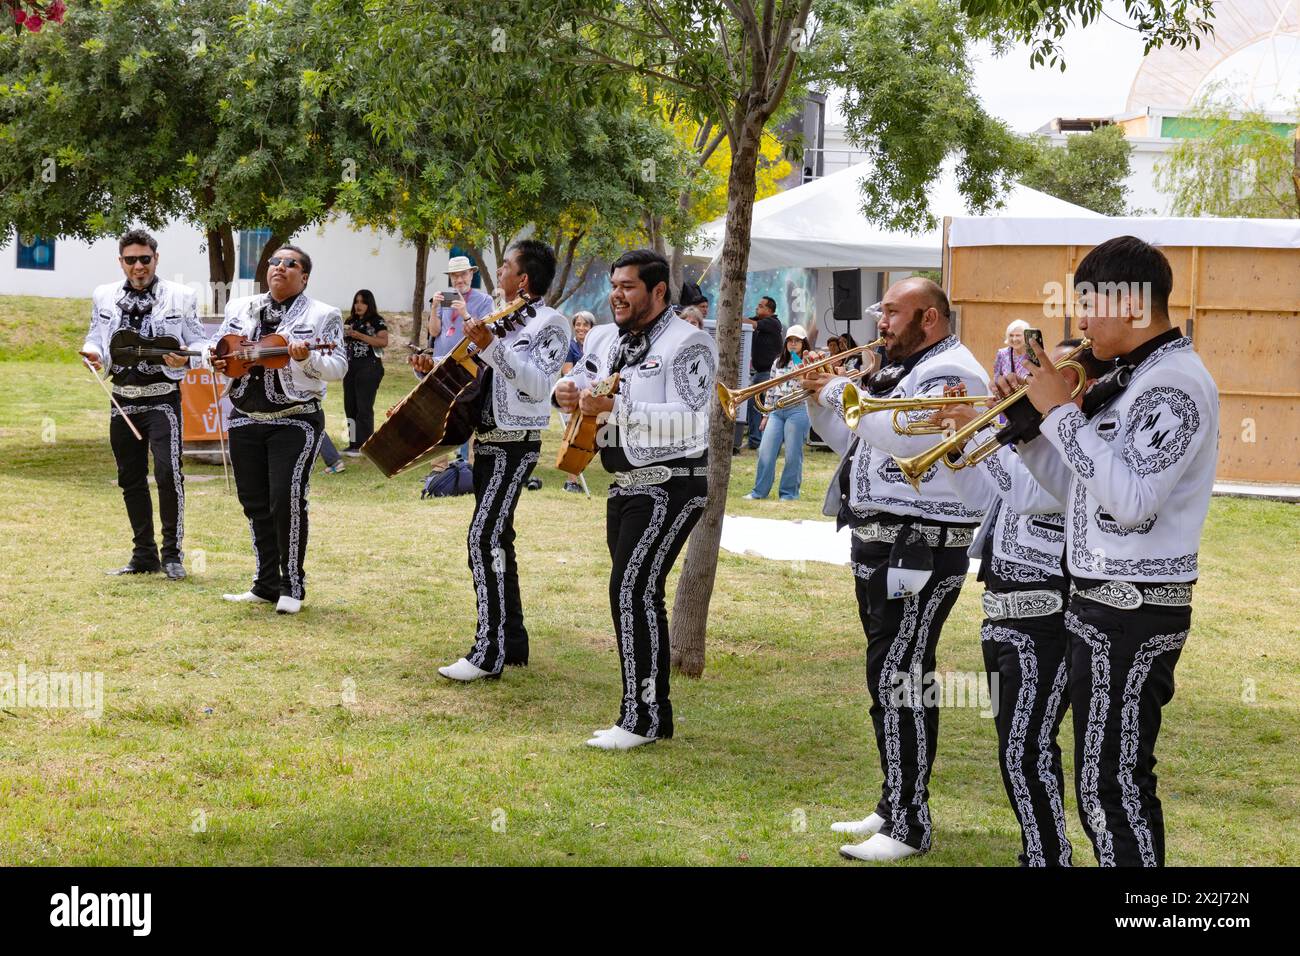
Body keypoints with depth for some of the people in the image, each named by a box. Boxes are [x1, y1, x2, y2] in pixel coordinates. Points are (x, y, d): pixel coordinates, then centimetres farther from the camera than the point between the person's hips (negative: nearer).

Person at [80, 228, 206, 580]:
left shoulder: (180, 297, 0)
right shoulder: (104, 297, 9)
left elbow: (200, 343, 0)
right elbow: (95, 338, 14)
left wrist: (186, 359, -21)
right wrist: (92, 353, -9)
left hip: (162, 397, -4)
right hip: (123, 399, 4)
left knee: (168, 473, -17)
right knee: (130, 480, 10)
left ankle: (172, 553, -3)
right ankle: (144, 555, 22)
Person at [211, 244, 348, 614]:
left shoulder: (323, 316, -1)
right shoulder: (239, 308, 13)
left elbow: (338, 369, -7)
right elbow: (219, 348, 21)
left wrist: (307, 358, -25)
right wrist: (217, 362, -2)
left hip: (295, 420, -5)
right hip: (245, 418, 5)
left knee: (287, 499, -14)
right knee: (254, 503, 7)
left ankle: (292, 585, -2)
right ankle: (266, 584, 18)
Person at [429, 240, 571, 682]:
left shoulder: (549, 323, -10)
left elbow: (539, 383, -24)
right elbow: (475, 373, 26)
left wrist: (491, 346, -29)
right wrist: (438, 366, 9)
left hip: (513, 446, -10)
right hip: (487, 442, 10)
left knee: (484, 538, -17)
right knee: (497, 540, 12)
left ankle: (489, 653, -17)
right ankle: (512, 642, 20)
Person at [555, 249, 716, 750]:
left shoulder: (688, 345, -14)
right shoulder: (605, 339, 11)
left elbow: (689, 423, -24)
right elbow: (579, 381, 25)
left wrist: (614, 407, -32)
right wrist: (568, 392, -2)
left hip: (670, 486, -9)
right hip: (625, 484, 9)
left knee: (632, 588, -16)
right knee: (640, 596, 12)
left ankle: (640, 718, -12)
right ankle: (656, 712, 22)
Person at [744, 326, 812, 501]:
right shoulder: (778, 363, 16)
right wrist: (766, 414, 15)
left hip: (797, 410, -4)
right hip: (776, 411, 4)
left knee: (793, 455, -1)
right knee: (766, 452, -2)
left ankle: (789, 492, 8)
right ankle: (759, 491, 3)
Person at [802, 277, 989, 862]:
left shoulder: (952, 372, -13)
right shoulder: (898, 371, 17)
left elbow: (904, 437, -28)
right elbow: (854, 444, 24)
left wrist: (842, 391, -17)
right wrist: (819, 401, 8)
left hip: (920, 549, -10)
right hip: (878, 545, 10)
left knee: (899, 679, -13)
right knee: (892, 676, 15)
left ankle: (909, 826, -10)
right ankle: (894, 805, 24)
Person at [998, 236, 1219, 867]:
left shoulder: (1176, 382, -16)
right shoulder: (1129, 378, 14)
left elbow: (1130, 500, -26)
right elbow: (1079, 491, 17)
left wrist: (1062, 412, -19)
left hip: (1134, 608, -10)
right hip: (1103, 600, 10)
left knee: (1111, 785, -7)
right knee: (1113, 780, 16)